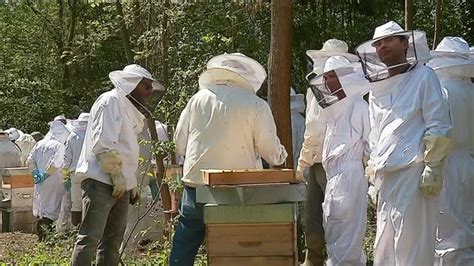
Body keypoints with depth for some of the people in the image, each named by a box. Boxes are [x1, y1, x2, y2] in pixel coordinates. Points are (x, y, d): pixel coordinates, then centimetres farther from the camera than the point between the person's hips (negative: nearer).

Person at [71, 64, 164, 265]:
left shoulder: (128, 108, 21)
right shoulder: (111, 101, -9)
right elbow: (103, 143, -18)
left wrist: (132, 185, 22)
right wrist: (117, 175, -17)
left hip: (119, 186, 10)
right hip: (100, 181, -10)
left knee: (112, 241, 12)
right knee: (90, 238, -12)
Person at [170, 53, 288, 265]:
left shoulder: (199, 98, 2)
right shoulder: (256, 106, -5)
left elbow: (179, 143, 6)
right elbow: (270, 149, -4)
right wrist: (280, 156, 19)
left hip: (196, 180, 2)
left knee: (184, 247, 12)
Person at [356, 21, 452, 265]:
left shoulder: (423, 77, -1)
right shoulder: (377, 87, 17)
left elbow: (438, 127, -6)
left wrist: (432, 167, -13)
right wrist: (373, 176, 15)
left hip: (413, 172, -6)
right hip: (386, 176, 6)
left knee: (411, 244, -6)